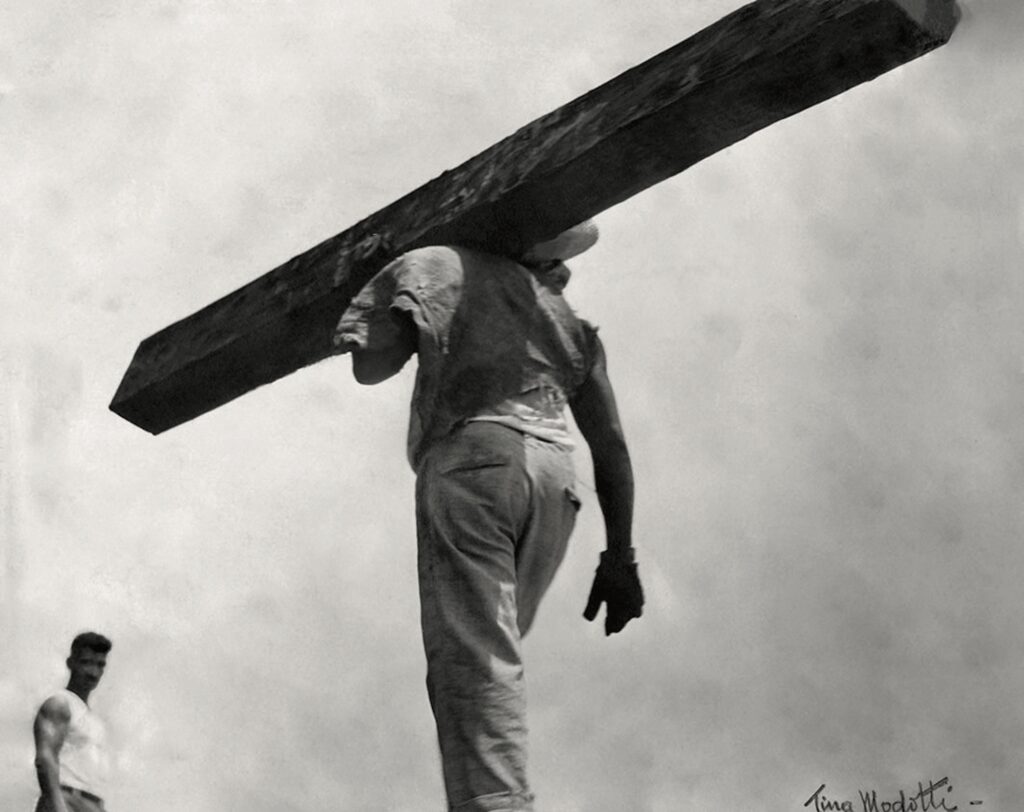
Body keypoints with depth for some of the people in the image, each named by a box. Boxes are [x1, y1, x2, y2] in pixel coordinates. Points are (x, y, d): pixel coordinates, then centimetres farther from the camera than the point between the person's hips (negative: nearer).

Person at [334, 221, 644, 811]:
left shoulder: (445, 265, 15)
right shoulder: (569, 320, 26)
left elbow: (369, 366, 6)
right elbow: (611, 445, 19)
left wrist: (421, 337, 26)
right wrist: (619, 557, 19)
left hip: (471, 457, -5)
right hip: (554, 478, 5)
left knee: (474, 660, -15)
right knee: (492, 654, 14)